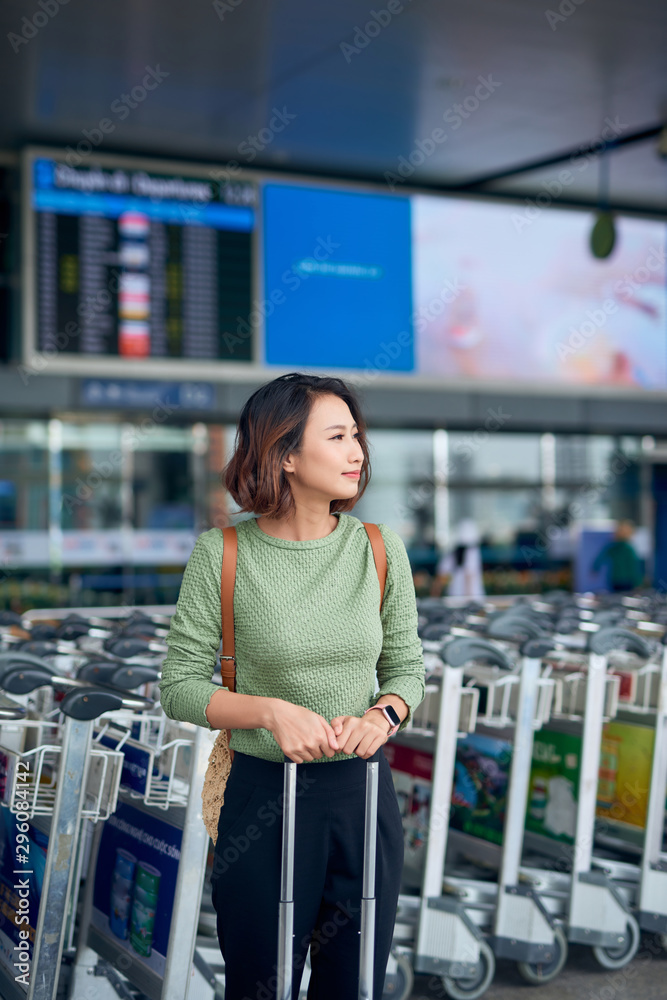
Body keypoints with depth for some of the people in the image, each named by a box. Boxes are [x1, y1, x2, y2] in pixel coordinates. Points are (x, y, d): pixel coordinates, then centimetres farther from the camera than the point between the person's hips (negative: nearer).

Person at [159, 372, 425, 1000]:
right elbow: (179, 684, -6)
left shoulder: (380, 549, 0)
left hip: (363, 791, 3)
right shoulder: (222, 554, -9)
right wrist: (270, 710, -21)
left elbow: (406, 667, 8)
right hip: (263, 799, -2)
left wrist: (381, 716, -13)